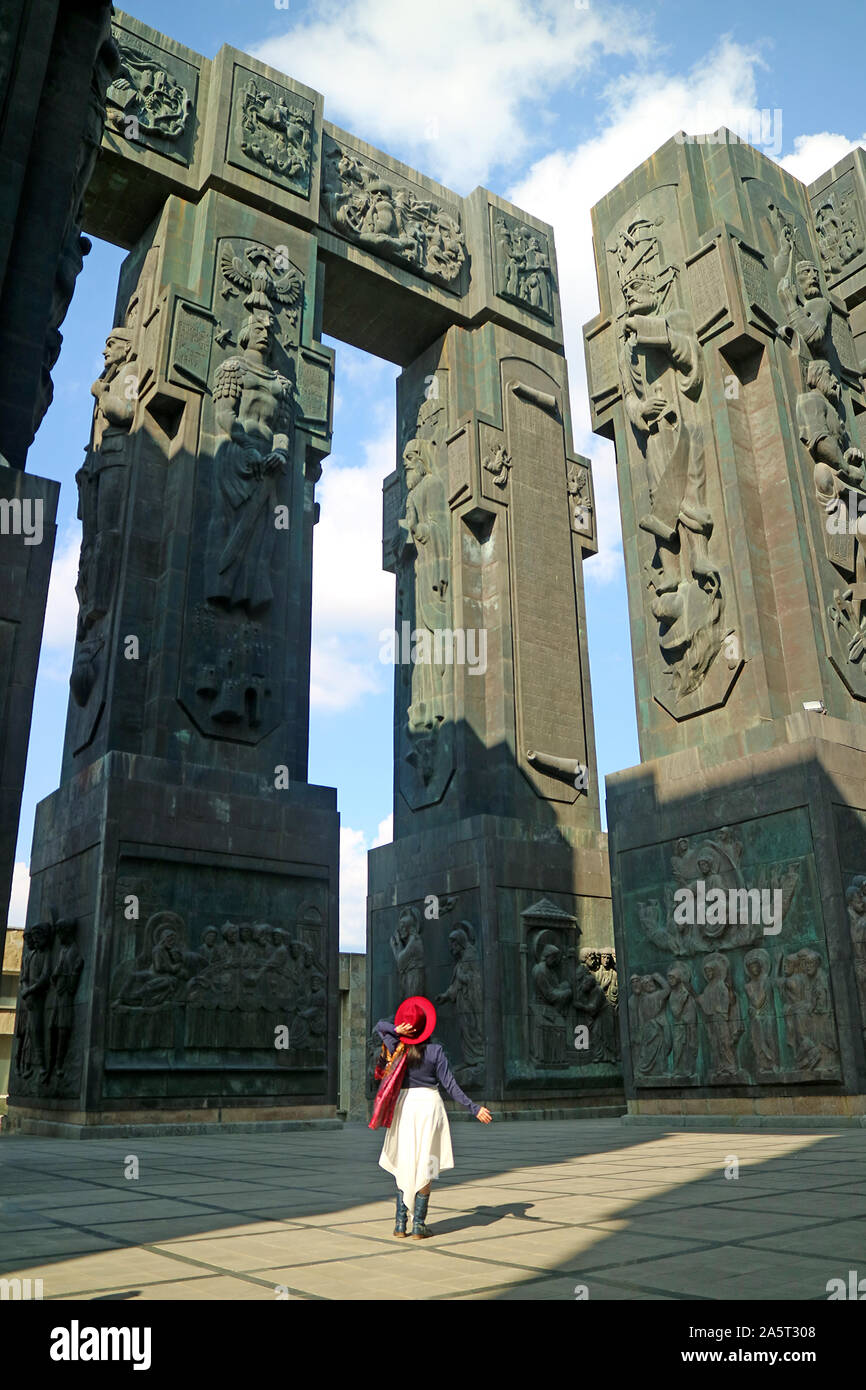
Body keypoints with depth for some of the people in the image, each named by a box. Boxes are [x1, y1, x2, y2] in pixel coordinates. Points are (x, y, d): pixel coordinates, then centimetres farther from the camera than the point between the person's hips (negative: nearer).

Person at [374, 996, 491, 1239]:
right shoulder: (435, 1050, -11)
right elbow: (449, 1085, -10)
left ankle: (400, 1223, 12)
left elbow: (380, 1025, 10)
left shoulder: (396, 1049, -5)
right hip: (429, 1104, -2)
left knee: (404, 1166, 12)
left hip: (404, 1105, 2)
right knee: (425, 1168, 5)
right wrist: (474, 1108, -6)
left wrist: (396, 1031, -8)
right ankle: (419, 1225, 5)